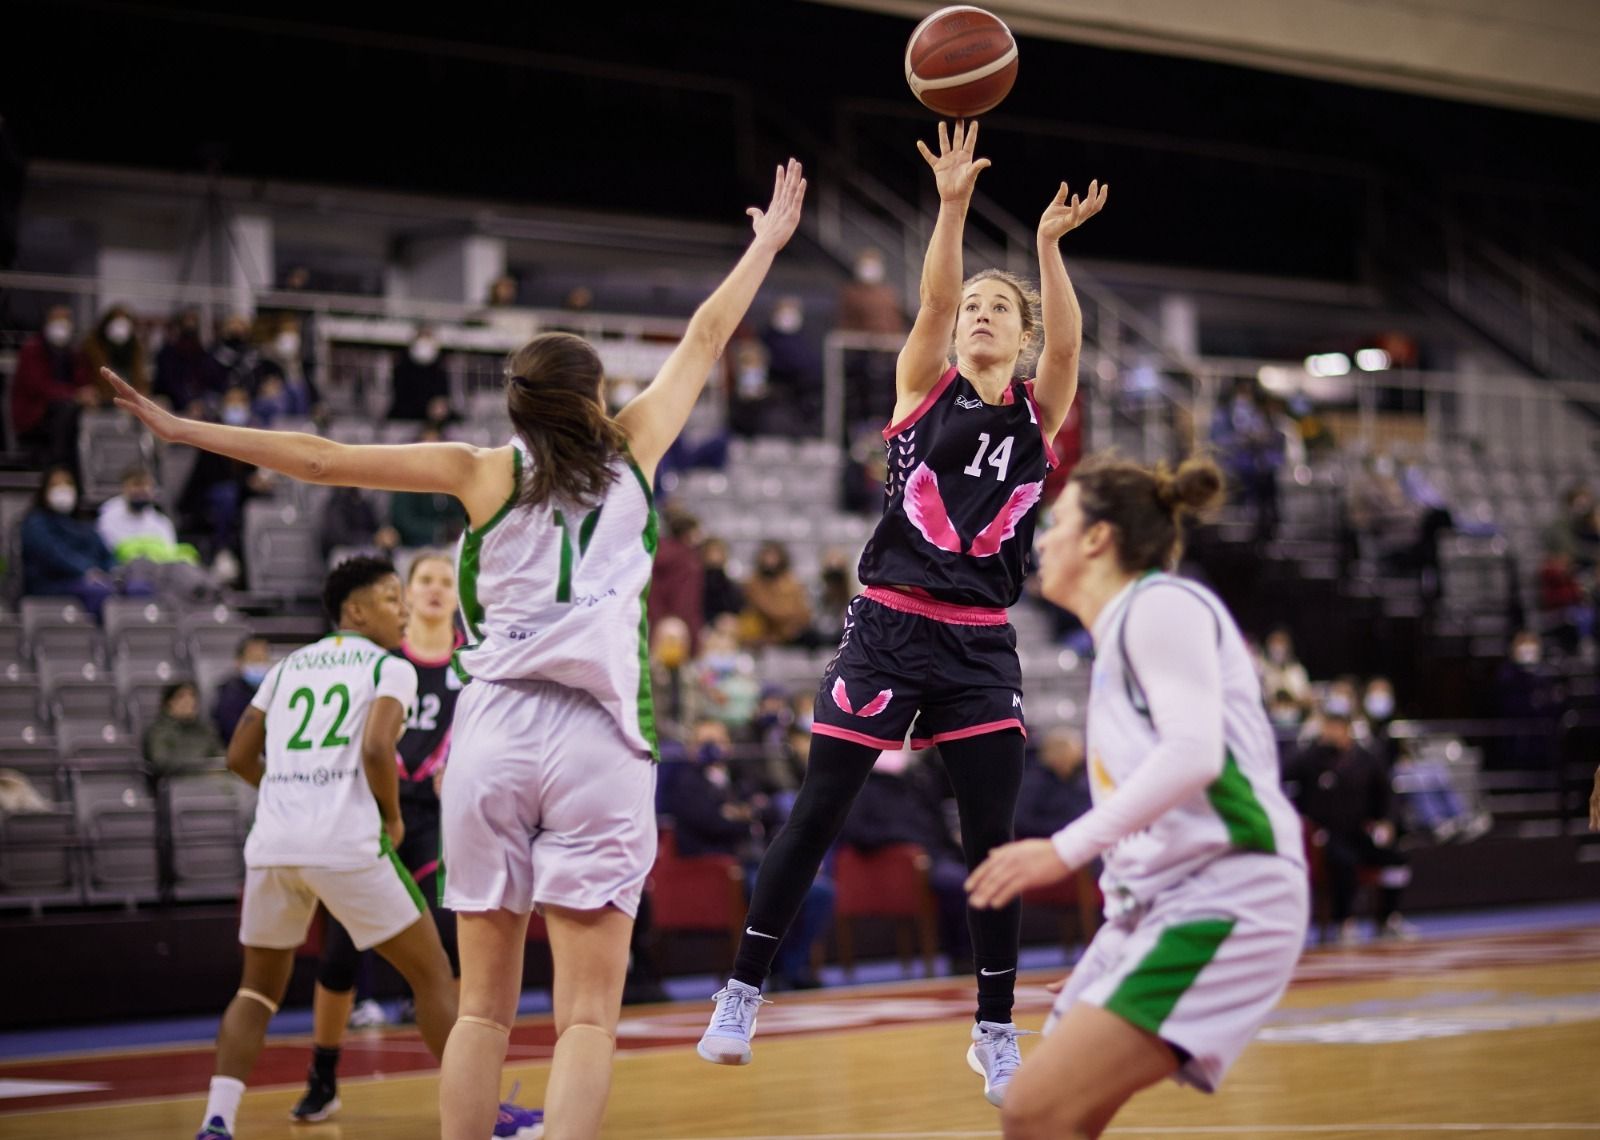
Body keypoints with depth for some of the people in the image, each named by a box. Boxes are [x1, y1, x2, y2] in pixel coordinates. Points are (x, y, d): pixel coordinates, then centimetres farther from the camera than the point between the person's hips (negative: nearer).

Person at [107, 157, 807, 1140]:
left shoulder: (486, 472, 8)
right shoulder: (630, 452, 9)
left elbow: (324, 460, 5)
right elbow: (704, 341, 22)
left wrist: (185, 430, 10)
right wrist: (768, 242, 35)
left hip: (496, 730, 2)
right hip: (597, 738, -1)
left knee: (483, 1007, 9)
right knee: (589, 1015, -5)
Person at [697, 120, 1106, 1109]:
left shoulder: (1041, 411, 7)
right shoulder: (925, 387, 4)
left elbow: (1069, 338, -12)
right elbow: (934, 299, -13)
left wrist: (1050, 245, -29)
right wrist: (953, 206, -28)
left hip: (982, 646, 1)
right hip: (890, 628, -1)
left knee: (992, 837, 2)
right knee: (817, 816, 0)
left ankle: (996, 1033, 13)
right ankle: (744, 992, 11)